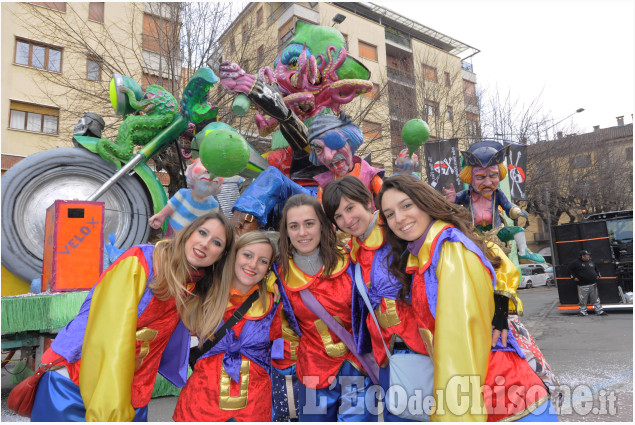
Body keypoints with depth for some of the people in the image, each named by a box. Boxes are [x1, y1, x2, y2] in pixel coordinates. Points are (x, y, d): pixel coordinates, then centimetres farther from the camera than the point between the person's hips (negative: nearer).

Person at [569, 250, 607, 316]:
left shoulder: (591, 262, 13)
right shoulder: (576, 262, -6)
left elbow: (596, 269, 30)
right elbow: (570, 269, -1)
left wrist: (597, 275, 18)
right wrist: (574, 277, -6)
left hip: (593, 284, 5)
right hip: (583, 285, -5)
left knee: (596, 299, 11)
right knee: (583, 300, 1)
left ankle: (599, 311, 18)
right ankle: (583, 311, 13)